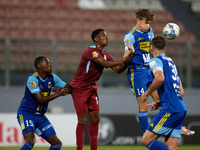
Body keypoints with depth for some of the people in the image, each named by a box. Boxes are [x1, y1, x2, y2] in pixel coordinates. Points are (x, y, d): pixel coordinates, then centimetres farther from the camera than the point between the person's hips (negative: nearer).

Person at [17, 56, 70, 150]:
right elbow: (41, 99, -24)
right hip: (26, 113, -8)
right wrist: (59, 93, -23)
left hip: (40, 116, 8)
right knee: (30, 142, -29)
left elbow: (69, 89, 10)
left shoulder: (52, 78, 4)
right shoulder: (33, 79, -18)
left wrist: (61, 89, -12)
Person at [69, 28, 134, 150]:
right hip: (79, 88, -8)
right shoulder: (91, 51, -18)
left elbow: (118, 69, 3)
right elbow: (105, 64, -29)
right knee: (83, 119, -8)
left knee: (95, 118, 5)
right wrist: (125, 60, -29)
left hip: (92, 88, 8)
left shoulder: (105, 54, 8)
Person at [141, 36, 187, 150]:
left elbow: (160, 78, -24)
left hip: (170, 109, -8)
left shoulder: (156, 61, -1)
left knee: (146, 140, -6)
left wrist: (147, 93, -8)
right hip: (181, 109, 8)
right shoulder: (171, 62, 25)